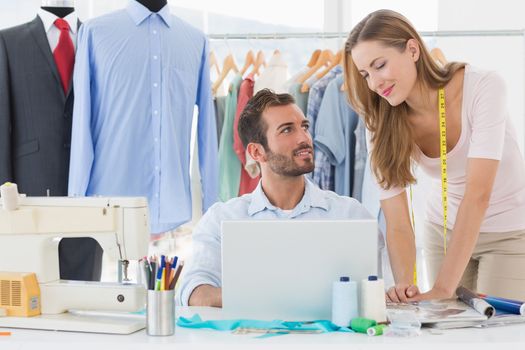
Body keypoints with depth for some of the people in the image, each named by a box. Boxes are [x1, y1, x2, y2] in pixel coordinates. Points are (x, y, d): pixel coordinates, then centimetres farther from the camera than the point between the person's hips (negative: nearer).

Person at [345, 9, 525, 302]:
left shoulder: (484, 88, -27)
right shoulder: (385, 126, -15)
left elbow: (478, 193, -34)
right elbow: (398, 225, -18)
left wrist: (443, 288, -39)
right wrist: (404, 284, -38)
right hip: (444, 230, 3)